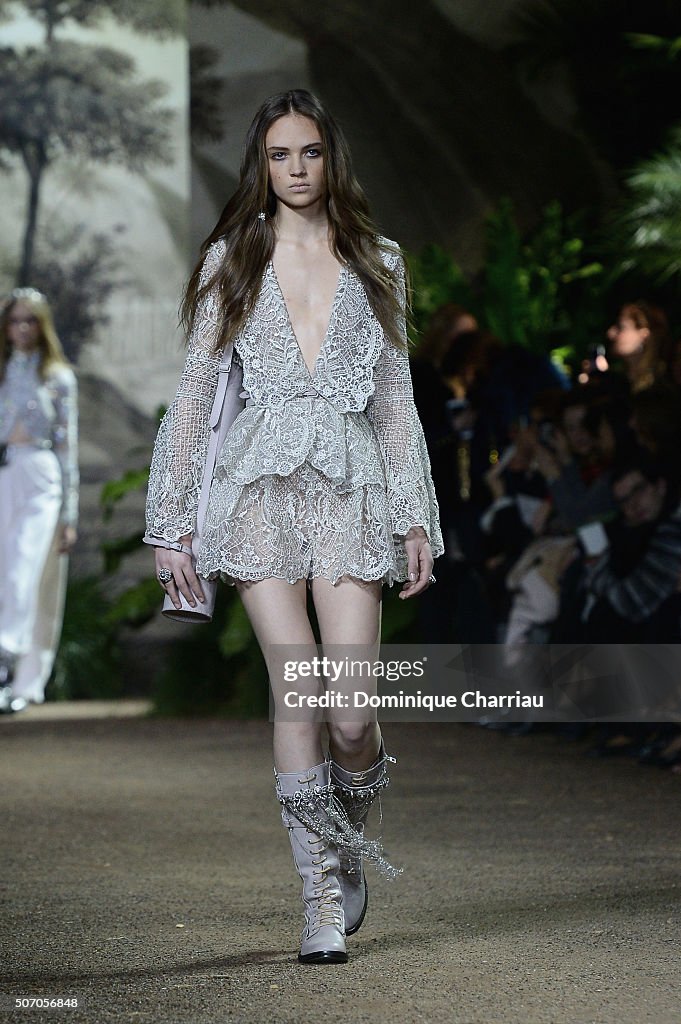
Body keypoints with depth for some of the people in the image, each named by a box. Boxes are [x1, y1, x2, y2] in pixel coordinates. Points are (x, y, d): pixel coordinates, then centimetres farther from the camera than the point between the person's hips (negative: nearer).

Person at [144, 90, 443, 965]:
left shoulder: (375, 262, 13)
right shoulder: (232, 259, 9)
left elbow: (396, 395, 14)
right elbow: (194, 391, 7)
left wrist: (417, 518, 7)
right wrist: (170, 524, 2)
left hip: (351, 487, 1)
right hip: (261, 484, 0)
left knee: (351, 713, -9)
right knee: (295, 692, -10)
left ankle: (348, 846, 22)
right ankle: (323, 900, -2)